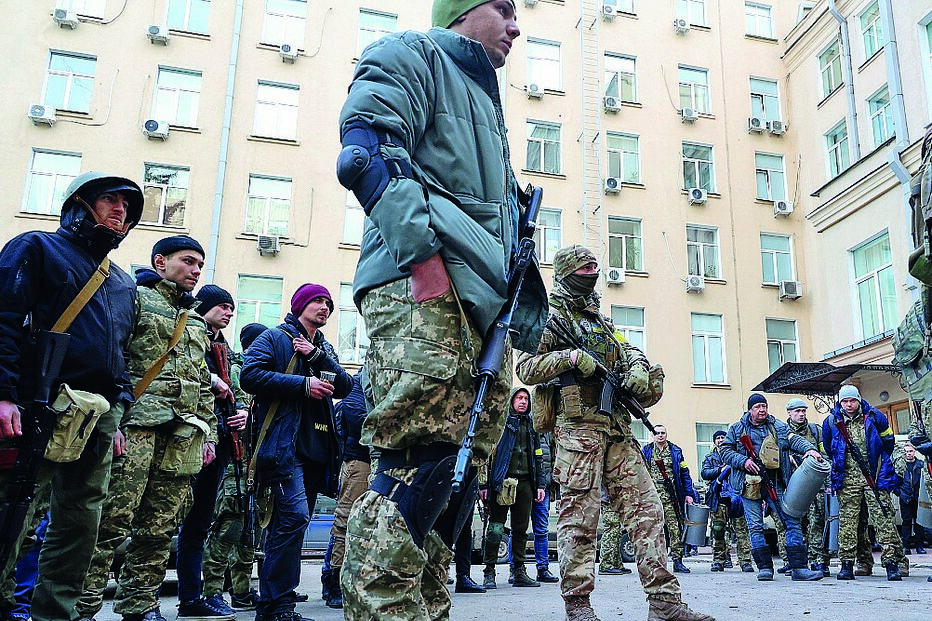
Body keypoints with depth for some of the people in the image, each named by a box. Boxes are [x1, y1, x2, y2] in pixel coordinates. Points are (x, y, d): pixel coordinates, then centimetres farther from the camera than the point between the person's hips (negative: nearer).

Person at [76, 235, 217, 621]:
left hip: (184, 437, 7)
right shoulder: (136, 298, 5)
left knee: (159, 528, 6)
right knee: (113, 520, -9)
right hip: (137, 426, -6)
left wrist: (208, 432, 18)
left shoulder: (196, 322, 26)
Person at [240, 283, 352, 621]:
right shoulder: (275, 338, 4)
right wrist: (303, 384, -14)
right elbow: (250, 375, -12)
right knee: (295, 515, -20)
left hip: (316, 448, 7)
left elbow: (345, 387, 9)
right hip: (284, 444, -7)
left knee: (289, 523, 9)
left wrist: (317, 356, -5)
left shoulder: (325, 349, 24)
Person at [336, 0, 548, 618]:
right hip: (423, 288, -9)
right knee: (421, 459, -20)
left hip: (482, 301, 9)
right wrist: (426, 247, -23)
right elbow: (367, 146, -10)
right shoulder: (413, 53, 9)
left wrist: (524, 298, 22)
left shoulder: (485, 100, 36)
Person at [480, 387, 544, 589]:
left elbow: (538, 457, 21)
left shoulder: (531, 425, 17)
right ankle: (489, 573, 2)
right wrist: (484, 484, -9)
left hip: (525, 483, 5)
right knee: (496, 528, -5)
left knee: (521, 528, 8)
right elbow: (487, 453, -4)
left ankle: (520, 572, 16)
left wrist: (540, 485, 14)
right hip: (502, 482, -5)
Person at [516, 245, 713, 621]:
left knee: (645, 508, 2)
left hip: (617, 428, 7)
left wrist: (638, 368, 6)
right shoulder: (551, 319, 4)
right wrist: (569, 356, -15)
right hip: (578, 425, -7)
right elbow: (526, 369, -4)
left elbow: (628, 350, 29)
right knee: (580, 516, -7)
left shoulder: (600, 320, 26)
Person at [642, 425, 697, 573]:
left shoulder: (676, 451, 12)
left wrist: (688, 494, 3)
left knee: (675, 528, -4)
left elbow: (684, 473, 10)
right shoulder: (646, 451, 12)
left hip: (671, 496, 0)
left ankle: (677, 560, 1)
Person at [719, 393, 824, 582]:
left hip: (775, 483, 2)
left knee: (792, 520, -4)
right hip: (749, 483, -1)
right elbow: (725, 451, 5)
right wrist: (743, 461, -11)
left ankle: (798, 567, -1)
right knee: (755, 526, 0)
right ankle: (764, 567, 8)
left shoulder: (779, 427, 15)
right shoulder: (736, 429, 9)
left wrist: (809, 449, -19)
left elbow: (794, 439, 2)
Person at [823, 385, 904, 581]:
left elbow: (888, 442, 15)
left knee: (883, 518, -5)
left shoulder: (874, 417, 0)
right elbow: (828, 449, 19)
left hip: (874, 476, -1)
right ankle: (847, 564, 5)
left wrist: (879, 463, 16)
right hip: (848, 479, 1)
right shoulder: (831, 422, 3)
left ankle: (891, 562, -1)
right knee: (847, 521, 1)